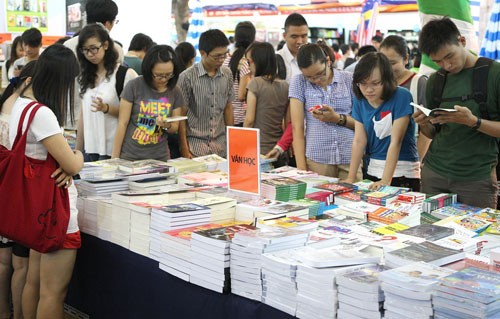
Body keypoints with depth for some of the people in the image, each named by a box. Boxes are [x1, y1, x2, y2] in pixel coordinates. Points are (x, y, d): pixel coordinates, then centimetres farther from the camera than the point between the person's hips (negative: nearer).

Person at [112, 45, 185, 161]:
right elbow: (122, 123, -7)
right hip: (130, 156, -3)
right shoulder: (134, 86, -10)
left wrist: (167, 125, -16)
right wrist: (115, 158, -7)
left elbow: (175, 126, 7)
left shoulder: (175, 92, 0)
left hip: (159, 157, 3)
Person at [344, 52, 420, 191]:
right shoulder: (359, 100, 0)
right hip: (373, 171, 5)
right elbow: (359, 140, -3)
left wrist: (386, 180, -25)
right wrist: (350, 178, -10)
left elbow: (396, 141, -19)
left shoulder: (402, 97, -15)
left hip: (403, 173, -4)